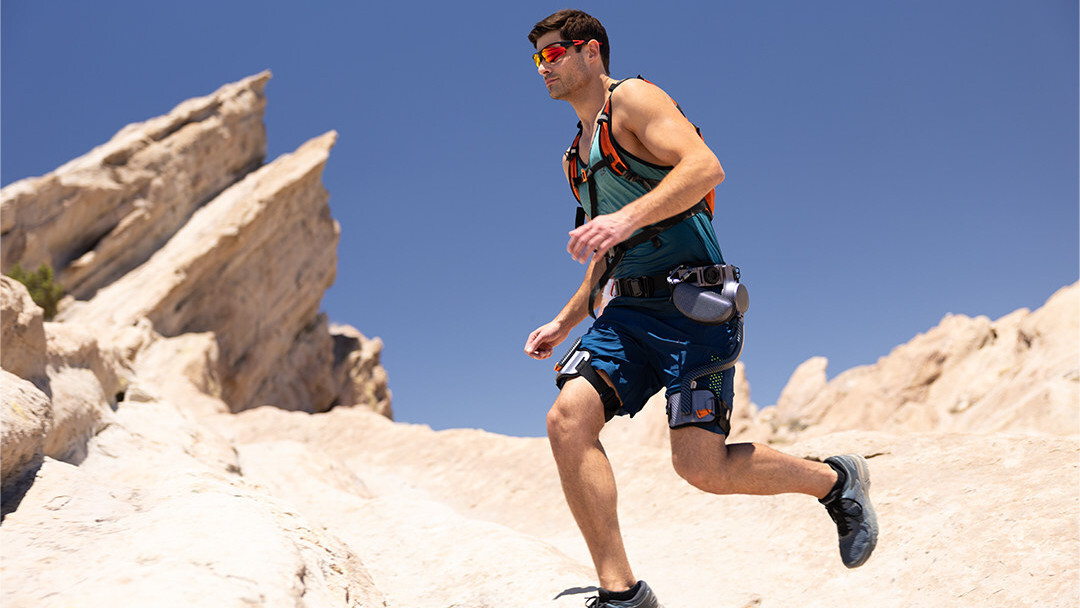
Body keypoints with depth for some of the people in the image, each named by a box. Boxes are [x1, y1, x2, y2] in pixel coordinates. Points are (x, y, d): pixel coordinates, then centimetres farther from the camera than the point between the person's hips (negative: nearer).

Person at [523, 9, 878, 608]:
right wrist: (564, 322, 25)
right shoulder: (578, 154, 25)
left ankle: (835, 480, 15)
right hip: (629, 310, 8)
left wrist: (627, 217, -30)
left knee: (700, 465, -13)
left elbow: (705, 166, -19)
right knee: (567, 419, -14)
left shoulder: (633, 98, 0)